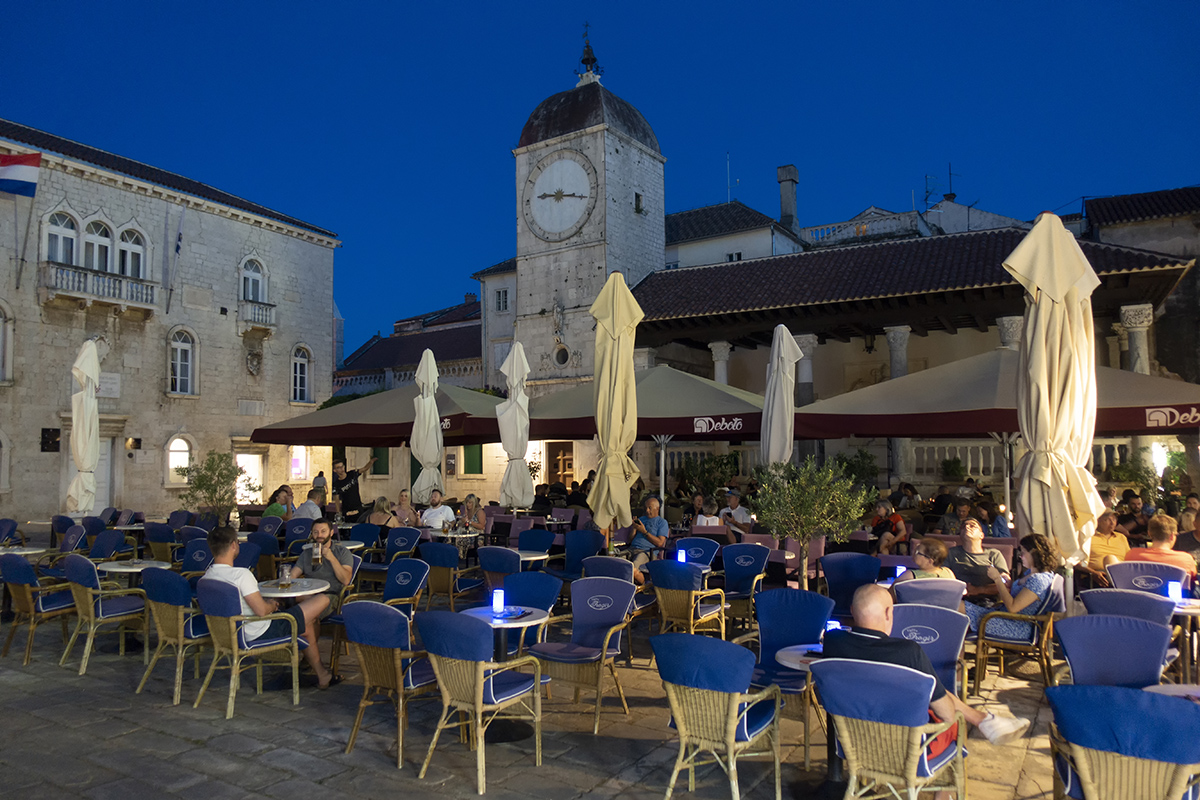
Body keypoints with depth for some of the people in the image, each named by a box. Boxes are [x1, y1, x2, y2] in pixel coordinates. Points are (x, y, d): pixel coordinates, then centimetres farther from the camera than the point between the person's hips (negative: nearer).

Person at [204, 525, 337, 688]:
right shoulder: (241, 574, -30)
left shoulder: (207, 577, -2)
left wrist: (266, 603, 12)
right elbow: (261, 611, -28)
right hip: (261, 634, -9)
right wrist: (271, 605, -5)